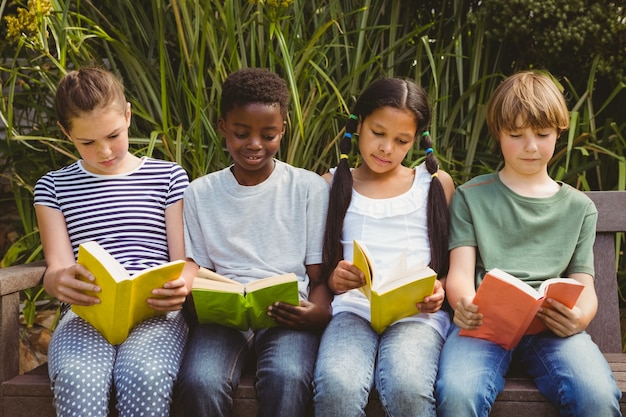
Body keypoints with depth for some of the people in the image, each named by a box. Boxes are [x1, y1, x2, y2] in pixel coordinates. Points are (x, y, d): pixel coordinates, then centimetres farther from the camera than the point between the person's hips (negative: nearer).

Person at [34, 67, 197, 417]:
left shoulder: (169, 177, 13)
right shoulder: (54, 187, 16)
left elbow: (186, 262, 8)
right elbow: (58, 268, 6)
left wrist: (182, 285, -18)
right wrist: (60, 281, -21)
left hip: (156, 312, 0)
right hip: (86, 313, 1)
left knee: (146, 377, -35)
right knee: (78, 380, -35)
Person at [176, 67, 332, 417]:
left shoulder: (310, 188, 6)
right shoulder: (200, 194, 10)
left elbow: (320, 275, 6)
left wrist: (318, 312, -17)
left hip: (289, 316, -1)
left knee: (286, 379, -34)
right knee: (201, 382, -30)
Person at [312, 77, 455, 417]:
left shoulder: (436, 184, 16)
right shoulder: (334, 184, 15)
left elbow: (452, 264, 14)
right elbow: (320, 270, 14)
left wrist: (439, 290, -7)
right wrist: (334, 280, -9)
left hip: (418, 313, 0)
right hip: (353, 309, 1)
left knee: (407, 388, -34)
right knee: (335, 387, -33)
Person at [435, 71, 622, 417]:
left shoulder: (578, 207, 20)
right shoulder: (471, 196, 15)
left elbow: (584, 285, 13)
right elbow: (460, 271, 4)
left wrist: (581, 316, -14)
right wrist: (465, 305, -21)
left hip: (551, 325, 2)